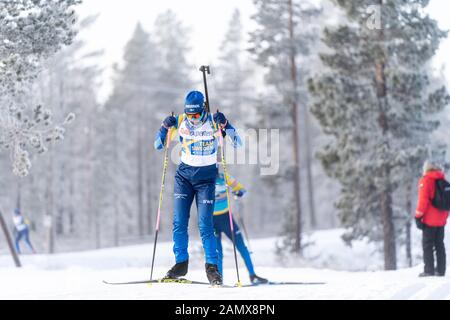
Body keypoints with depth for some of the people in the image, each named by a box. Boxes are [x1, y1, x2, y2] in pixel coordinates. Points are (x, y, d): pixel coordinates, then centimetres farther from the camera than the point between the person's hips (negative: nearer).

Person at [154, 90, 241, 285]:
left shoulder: (213, 123, -10)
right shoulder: (180, 122, -4)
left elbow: (237, 143, -14)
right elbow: (158, 145, 3)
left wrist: (224, 125, -29)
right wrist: (165, 127, -15)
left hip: (206, 178, -2)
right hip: (184, 175, 3)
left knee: (205, 225, -9)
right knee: (179, 222, -3)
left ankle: (211, 266, 0)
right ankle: (181, 263, 8)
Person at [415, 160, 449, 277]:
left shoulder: (426, 180, -8)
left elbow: (423, 200, -15)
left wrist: (418, 216, -12)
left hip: (430, 220, -6)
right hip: (441, 220, 6)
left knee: (427, 245, -3)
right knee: (439, 245, 11)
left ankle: (429, 270, -8)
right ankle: (440, 270, 10)